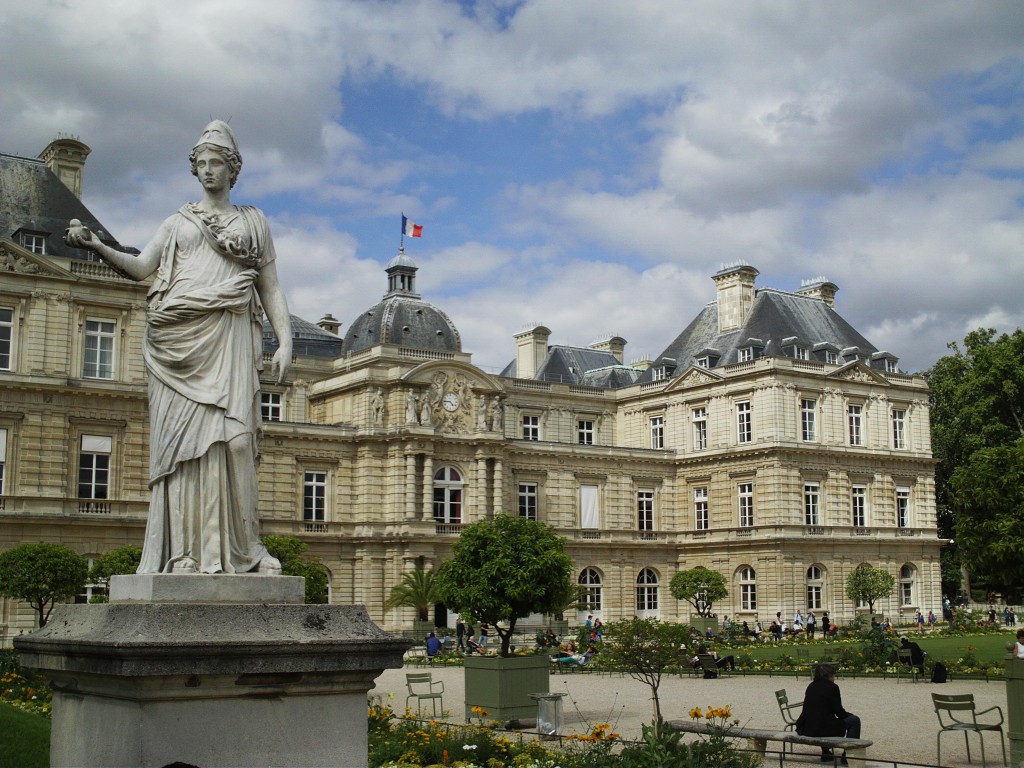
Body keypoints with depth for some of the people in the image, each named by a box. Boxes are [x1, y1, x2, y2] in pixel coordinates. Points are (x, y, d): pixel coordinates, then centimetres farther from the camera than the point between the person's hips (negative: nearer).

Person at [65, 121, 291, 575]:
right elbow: (141, 268, 8)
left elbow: (271, 290, 13)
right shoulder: (177, 223, 21)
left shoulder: (253, 222, 19)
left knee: (227, 435, -14)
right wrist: (97, 246, -9)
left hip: (228, 338, -1)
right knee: (178, 437, -7)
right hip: (178, 340, 2)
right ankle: (184, 551, -8)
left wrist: (285, 342, 1)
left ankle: (229, 549, -13)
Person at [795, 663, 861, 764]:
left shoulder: (811, 686, 12)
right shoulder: (832, 687, -8)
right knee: (854, 720, 10)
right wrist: (850, 715, 17)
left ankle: (826, 753, 38)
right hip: (822, 729, -7)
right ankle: (847, 755, 10)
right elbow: (839, 711, -6)